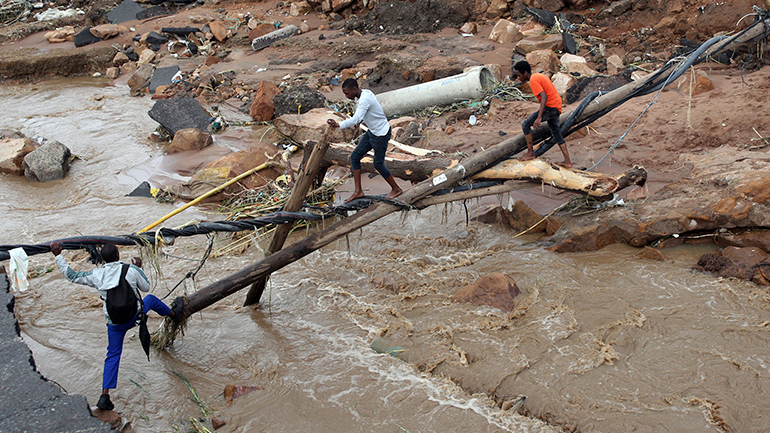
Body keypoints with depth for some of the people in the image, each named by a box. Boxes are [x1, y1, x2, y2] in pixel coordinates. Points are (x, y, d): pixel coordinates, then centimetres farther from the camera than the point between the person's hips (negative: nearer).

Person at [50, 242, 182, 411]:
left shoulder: (96, 275, -5)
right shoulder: (131, 270, -10)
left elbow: (71, 275, 6)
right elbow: (146, 287, 6)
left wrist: (58, 256, 13)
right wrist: (139, 268, 18)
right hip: (134, 315, -2)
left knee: (113, 355, 13)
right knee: (151, 299, 28)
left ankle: (105, 395, 7)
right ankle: (174, 313, 55)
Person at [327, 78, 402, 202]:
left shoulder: (365, 99, -29)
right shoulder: (366, 92, 1)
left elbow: (356, 119, -40)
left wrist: (338, 125, -50)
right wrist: (361, 120, 6)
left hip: (381, 134, -10)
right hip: (372, 132, 10)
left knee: (378, 164, 3)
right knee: (355, 156, 6)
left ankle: (396, 189, 24)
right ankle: (358, 191, 13)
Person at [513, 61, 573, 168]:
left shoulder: (533, 80, -14)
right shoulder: (539, 76, 16)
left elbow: (544, 97, -24)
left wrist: (539, 117, -29)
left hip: (550, 107, -10)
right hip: (557, 107, 10)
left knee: (525, 125, -5)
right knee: (557, 134, 17)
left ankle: (530, 153, 3)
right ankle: (567, 161, 19)